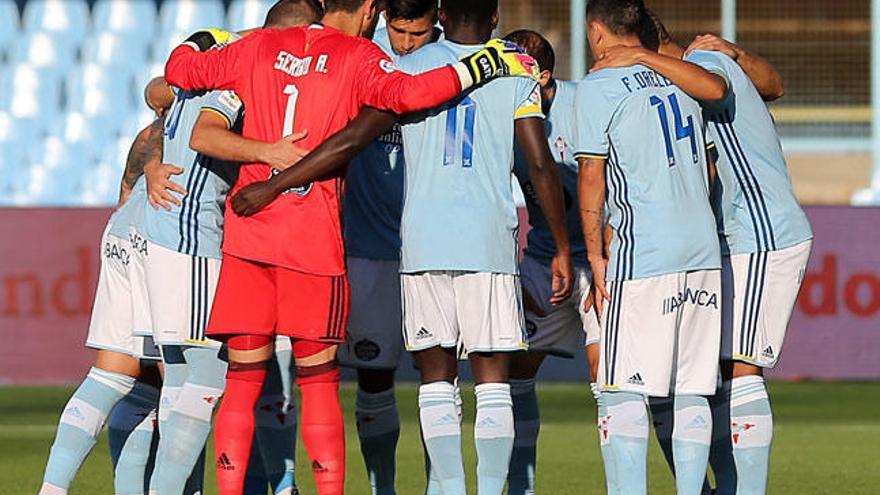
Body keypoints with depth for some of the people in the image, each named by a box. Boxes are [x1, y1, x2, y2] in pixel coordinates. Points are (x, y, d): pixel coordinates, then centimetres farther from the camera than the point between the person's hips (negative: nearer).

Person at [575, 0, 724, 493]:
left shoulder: (598, 86, -2)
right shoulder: (680, 74, 15)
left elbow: (592, 176, -3)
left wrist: (595, 254, 2)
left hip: (643, 253, -6)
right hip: (704, 249, 6)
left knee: (624, 392, -5)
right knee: (692, 392, 7)